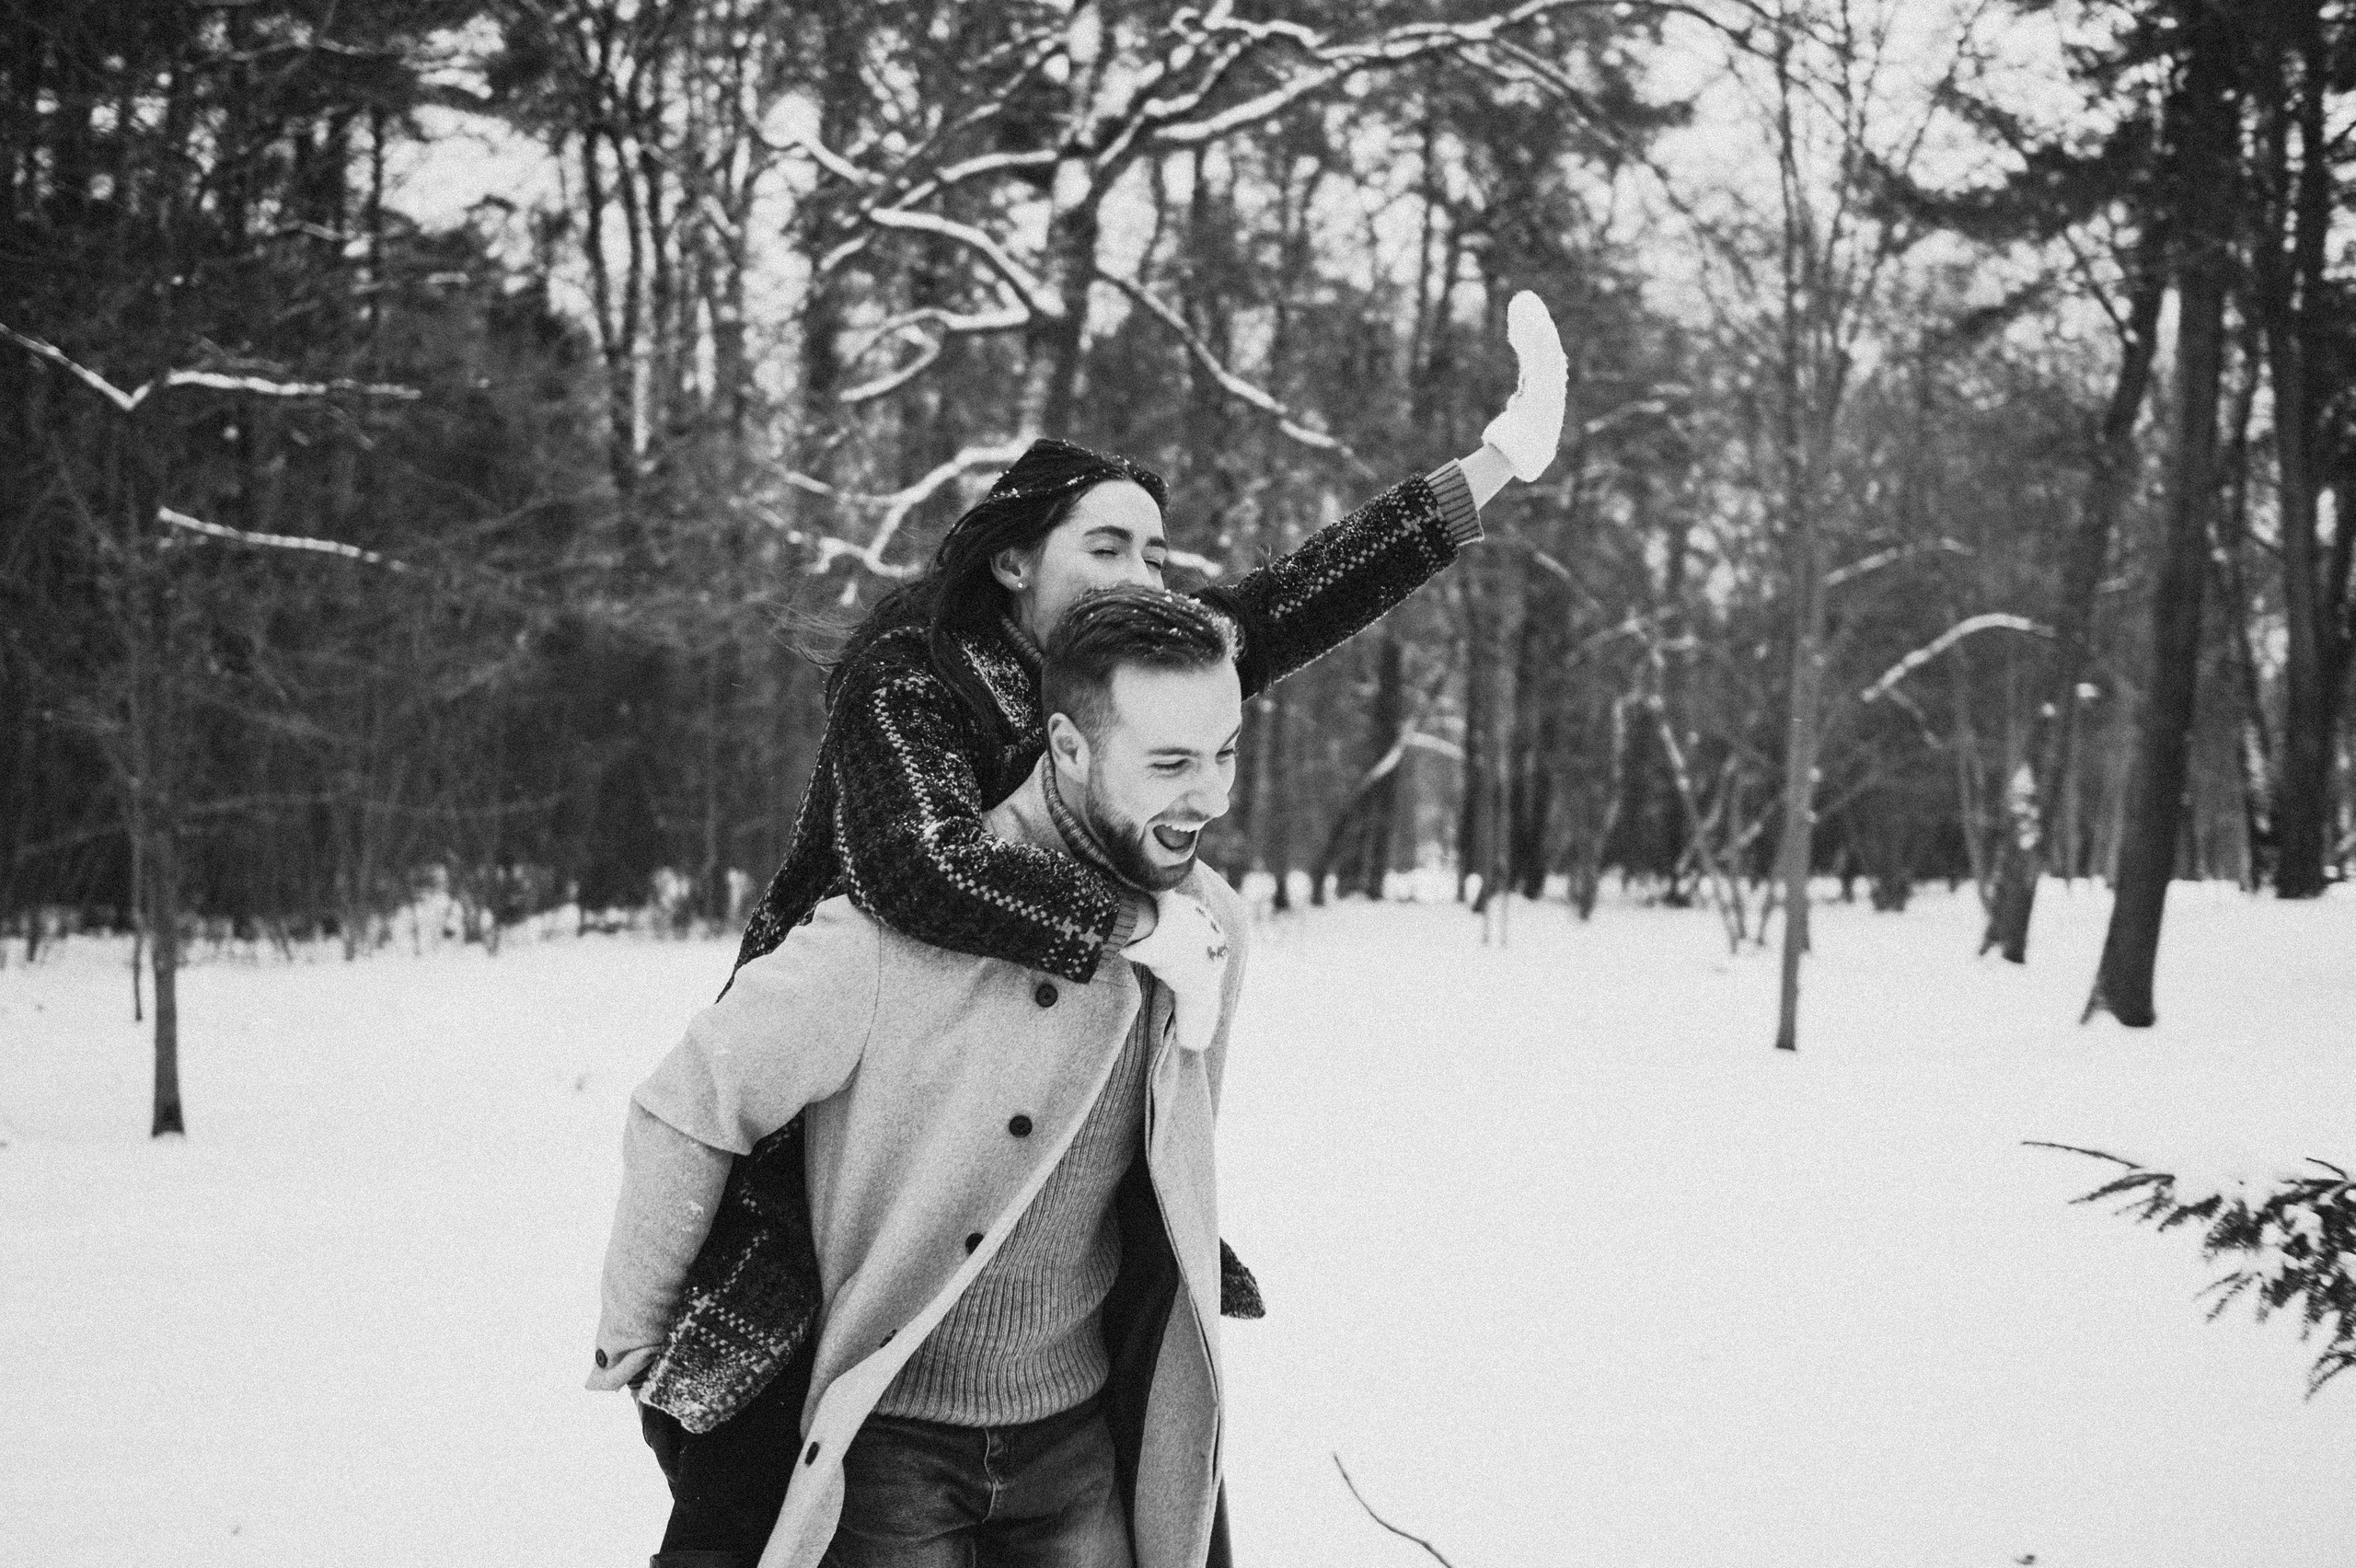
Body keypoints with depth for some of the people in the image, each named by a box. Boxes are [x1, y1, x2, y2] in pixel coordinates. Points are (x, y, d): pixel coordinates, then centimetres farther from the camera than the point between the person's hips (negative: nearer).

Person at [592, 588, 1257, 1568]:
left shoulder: (1212, 927, -3)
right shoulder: (905, 920, -23)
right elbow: (689, 1109, -14)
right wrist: (636, 1335, -4)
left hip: (1079, 1439, 5)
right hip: (886, 1440, -5)